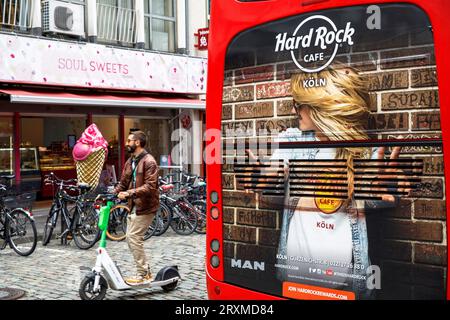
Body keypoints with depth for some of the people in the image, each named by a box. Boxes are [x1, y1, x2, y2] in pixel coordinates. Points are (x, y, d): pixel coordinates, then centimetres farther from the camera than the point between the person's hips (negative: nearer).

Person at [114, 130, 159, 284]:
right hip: (133, 206, 9)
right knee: (130, 238, 9)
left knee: (134, 238, -12)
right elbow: (123, 183, 16)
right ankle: (146, 271, 19)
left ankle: (143, 274, -2)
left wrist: (129, 193, -28)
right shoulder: (130, 162, 14)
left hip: (145, 207, -9)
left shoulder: (149, 161, -13)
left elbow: (150, 186, -22)